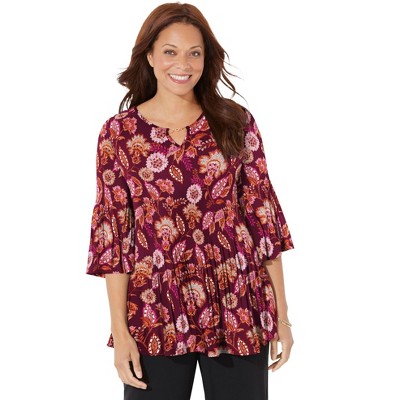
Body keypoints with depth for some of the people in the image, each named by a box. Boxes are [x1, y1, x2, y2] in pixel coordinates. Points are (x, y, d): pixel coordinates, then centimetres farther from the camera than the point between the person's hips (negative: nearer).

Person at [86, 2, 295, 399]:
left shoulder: (235, 122, 3)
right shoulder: (119, 133, 0)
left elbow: (263, 214, 4)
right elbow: (113, 232, 0)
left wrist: (281, 313, 2)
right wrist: (120, 331, -4)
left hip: (238, 308, 1)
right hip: (155, 313, -1)